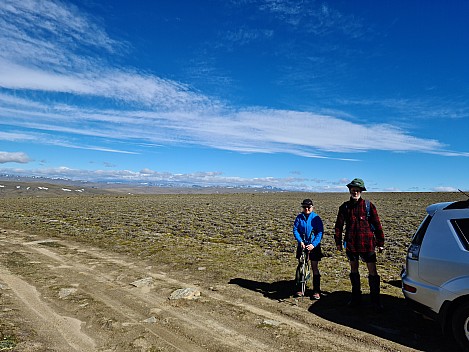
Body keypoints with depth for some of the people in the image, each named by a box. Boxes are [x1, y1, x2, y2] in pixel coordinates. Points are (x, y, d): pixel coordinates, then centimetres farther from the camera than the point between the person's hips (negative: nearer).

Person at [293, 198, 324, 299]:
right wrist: (300, 241, -16)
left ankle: (316, 291, 12)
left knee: (315, 267, 3)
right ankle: (299, 289, 20)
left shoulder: (316, 218, -7)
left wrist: (313, 244, -19)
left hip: (314, 246, -2)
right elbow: (295, 230, -2)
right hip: (302, 245, 2)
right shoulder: (299, 217, -1)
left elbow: (320, 233, -10)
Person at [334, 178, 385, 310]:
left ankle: (375, 299, 19)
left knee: (372, 271, 2)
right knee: (354, 270, 14)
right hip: (351, 244, 3)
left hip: (367, 243, -2)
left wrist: (380, 243, 2)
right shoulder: (344, 207, 2)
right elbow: (339, 225, 9)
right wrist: (338, 241, 9)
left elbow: (377, 224, 1)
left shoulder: (368, 205, -3)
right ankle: (356, 298, 29)